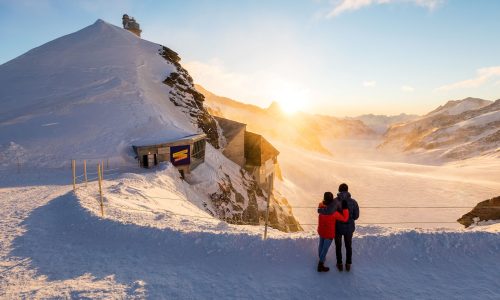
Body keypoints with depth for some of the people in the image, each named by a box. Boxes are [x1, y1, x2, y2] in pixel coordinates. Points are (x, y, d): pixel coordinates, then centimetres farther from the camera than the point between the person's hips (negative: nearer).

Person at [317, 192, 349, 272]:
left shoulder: (321, 206, -19)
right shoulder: (333, 213, -34)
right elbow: (345, 218, -25)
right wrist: (345, 208, -25)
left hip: (321, 230, 6)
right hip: (329, 233, -6)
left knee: (321, 244, 28)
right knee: (325, 248, 12)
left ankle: (321, 258, 54)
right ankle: (320, 266, 28)